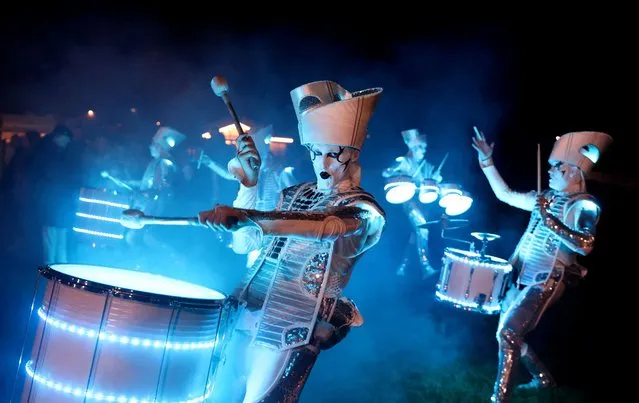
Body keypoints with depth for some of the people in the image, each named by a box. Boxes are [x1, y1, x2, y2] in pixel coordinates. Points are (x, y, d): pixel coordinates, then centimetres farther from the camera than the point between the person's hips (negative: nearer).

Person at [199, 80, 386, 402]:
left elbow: (323, 227, -29)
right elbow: (242, 244, 9)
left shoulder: (364, 211, -7)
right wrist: (248, 184, -2)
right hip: (249, 318, 6)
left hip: (293, 335, -6)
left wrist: (246, 216, -40)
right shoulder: (293, 195, 12)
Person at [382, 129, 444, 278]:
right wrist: (400, 174, -25)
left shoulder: (427, 166, 16)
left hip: (423, 201, 7)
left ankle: (403, 266, 15)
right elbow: (386, 173, -9)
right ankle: (425, 266, -26)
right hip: (409, 200, -7)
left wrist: (437, 179, -9)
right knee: (422, 226, -23)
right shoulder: (403, 161, 0)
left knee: (416, 233, 5)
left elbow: (435, 180, 14)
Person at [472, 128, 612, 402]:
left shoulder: (585, 206, -12)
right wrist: (487, 161, 12)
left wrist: (549, 221, -29)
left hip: (545, 282, -8)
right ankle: (543, 378, 35)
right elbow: (505, 194, 17)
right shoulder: (547, 196, 11)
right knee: (508, 333, 16)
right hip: (521, 277, 9)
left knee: (507, 334, -19)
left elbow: (585, 246, -27)